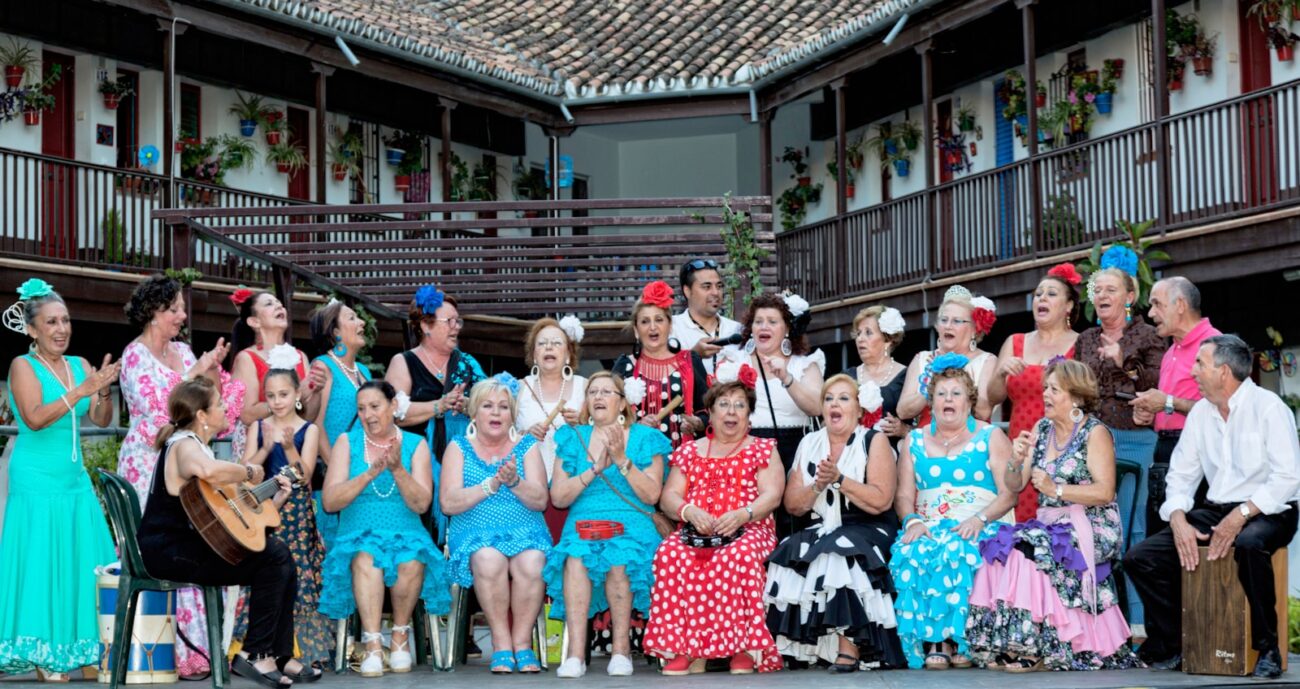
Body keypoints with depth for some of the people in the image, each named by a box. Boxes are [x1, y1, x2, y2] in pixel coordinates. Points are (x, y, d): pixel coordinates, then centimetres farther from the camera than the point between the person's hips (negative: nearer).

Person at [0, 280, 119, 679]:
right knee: (41, 562, -5)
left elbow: (101, 421, 7)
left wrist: (104, 390, -12)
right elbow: (35, 418, -19)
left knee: (81, 561, 4)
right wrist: (82, 390, -24)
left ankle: (78, 647, 11)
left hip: (75, 478, 6)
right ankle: (42, 654, 0)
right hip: (36, 480, -6)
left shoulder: (79, 365, 10)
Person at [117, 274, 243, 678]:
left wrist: (214, 369, -2)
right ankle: (179, 653, -4)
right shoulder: (136, 355, -6)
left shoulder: (183, 351, 14)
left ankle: (200, 643, 6)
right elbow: (156, 407, -15)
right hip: (149, 462, -6)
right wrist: (194, 372, -13)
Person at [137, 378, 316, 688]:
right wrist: (249, 472, -23)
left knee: (280, 554, 1)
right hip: (169, 551, -10)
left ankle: (279, 655, 4)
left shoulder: (199, 446, 20)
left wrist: (274, 500, 12)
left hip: (192, 544, 10)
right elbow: (207, 470, -40)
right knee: (274, 556, -14)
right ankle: (254, 654, -6)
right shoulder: (184, 445, -13)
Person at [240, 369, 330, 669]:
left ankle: (303, 647, -1)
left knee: (299, 573, -8)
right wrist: (266, 448, -14)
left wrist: (289, 447, -18)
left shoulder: (308, 430, 3)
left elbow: (305, 475, -5)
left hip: (297, 511, -1)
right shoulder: (257, 427, 9)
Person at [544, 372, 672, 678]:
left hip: (631, 524, -1)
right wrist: (595, 469, -6)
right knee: (576, 557, -33)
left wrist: (622, 460, -10)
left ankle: (621, 649, -23)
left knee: (618, 558, -34)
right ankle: (575, 653, -36)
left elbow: (652, 495, -1)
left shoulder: (645, 438, 11)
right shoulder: (572, 438, 15)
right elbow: (558, 497, 5)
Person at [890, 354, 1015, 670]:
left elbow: (1008, 494, 1)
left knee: (957, 552, -36)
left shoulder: (990, 437, 10)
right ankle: (932, 641, -30)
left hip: (977, 528, -2)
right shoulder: (915, 440, 19)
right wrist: (912, 521, -11)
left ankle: (959, 639, -28)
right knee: (910, 554, -32)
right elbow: (904, 496, 11)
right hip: (929, 527, 2)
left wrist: (980, 519, -17)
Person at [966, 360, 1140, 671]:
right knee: (1000, 548, -20)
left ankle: (1036, 649, -20)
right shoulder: (1041, 430, 13)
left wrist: (1055, 489, -19)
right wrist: (1016, 461, -9)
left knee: (1030, 549, -29)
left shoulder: (1095, 433, -5)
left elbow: (1105, 492, -14)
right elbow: (1015, 486, 11)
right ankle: (1008, 646, -16)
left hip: (1091, 528, -6)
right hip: (1050, 524, 6)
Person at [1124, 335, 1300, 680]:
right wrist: (1179, 521, -10)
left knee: (1249, 545, -41)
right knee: (1140, 558, -10)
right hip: (1215, 510, 6)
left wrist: (1241, 516, -25)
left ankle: (1267, 648, -24)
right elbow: (1181, 474, 9)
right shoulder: (1200, 412, 10)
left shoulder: (1268, 407, -9)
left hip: (1266, 512, -6)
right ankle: (1169, 646, 2)